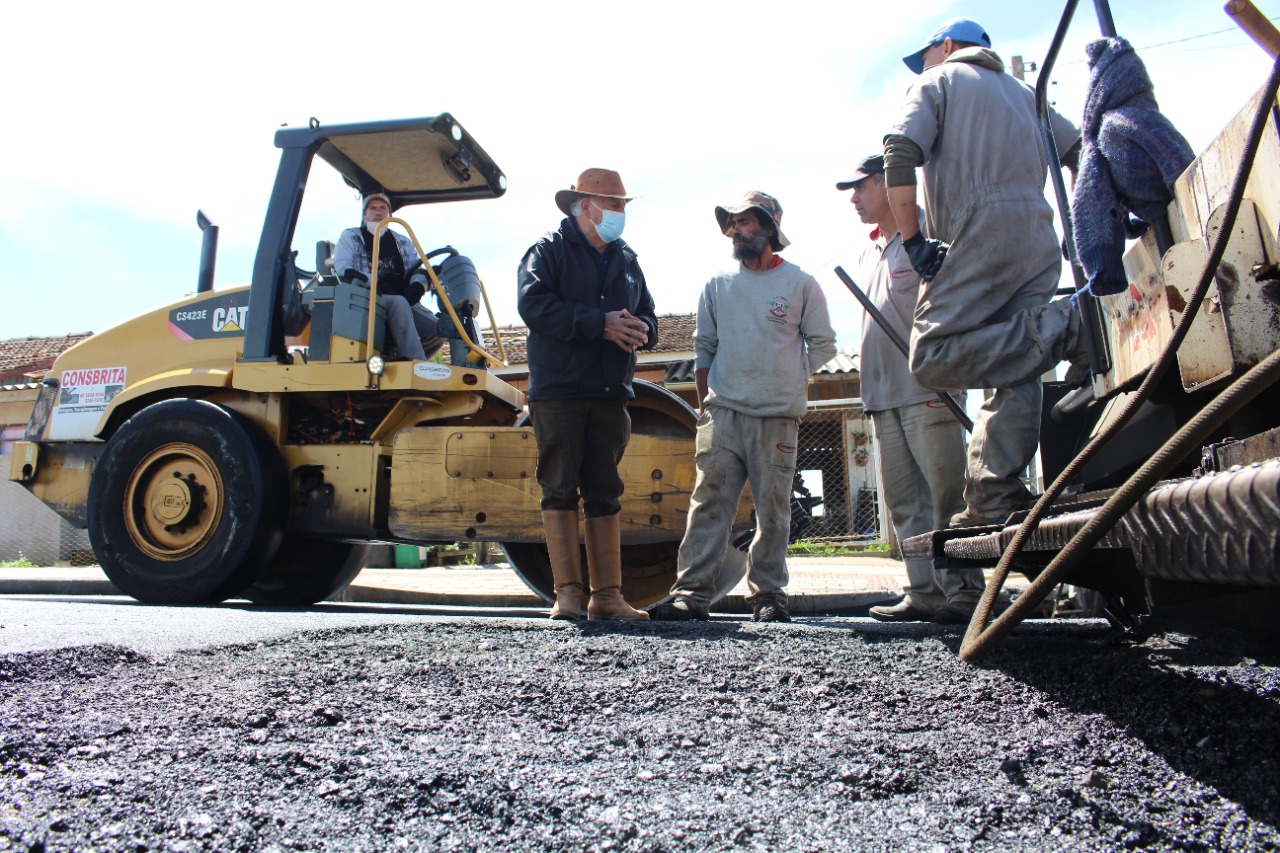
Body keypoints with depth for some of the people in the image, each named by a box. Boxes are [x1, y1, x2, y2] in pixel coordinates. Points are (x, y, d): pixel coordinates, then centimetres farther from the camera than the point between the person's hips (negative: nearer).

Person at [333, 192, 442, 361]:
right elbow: (343, 271, -1)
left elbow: (418, 271, 12)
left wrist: (417, 286, -14)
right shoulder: (350, 237, 15)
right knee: (398, 302, -37)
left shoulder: (404, 243, 24)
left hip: (405, 301, 4)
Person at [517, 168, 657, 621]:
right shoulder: (549, 250, 3)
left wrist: (639, 329, -6)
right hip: (558, 391, -5)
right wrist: (600, 323, -17)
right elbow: (533, 304, -13)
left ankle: (607, 594, 10)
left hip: (610, 395, 5)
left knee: (605, 494, 6)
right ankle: (567, 592, 0)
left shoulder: (626, 259, 19)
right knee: (560, 490, -4)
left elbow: (647, 317, 19)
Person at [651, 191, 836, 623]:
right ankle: (691, 592, -4)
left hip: (778, 419, -1)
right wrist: (704, 403, 10)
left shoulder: (801, 284, 5)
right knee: (709, 502, -5)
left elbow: (822, 344, 12)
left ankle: (767, 595, 13)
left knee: (773, 510, 2)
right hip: (723, 413, 1)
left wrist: (793, 385, 8)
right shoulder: (718, 285, 11)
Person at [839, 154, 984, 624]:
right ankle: (924, 593, 10)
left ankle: (966, 593, -1)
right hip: (884, 396, 8)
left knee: (945, 495, -7)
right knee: (904, 502, 6)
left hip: (928, 391, -8)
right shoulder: (867, 253, 23)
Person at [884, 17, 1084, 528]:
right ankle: (993, 497, -8)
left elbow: (899, 159, -4)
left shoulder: (938, 81, 14)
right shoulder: (1021, 91, 32)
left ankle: (1062, 327, -25)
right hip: (1039, 238, 7)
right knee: (1011, 369, 1)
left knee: (932, 359, -14)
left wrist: (913, 240, -3)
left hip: (983, 230, -7)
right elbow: (1081, 155, 25)